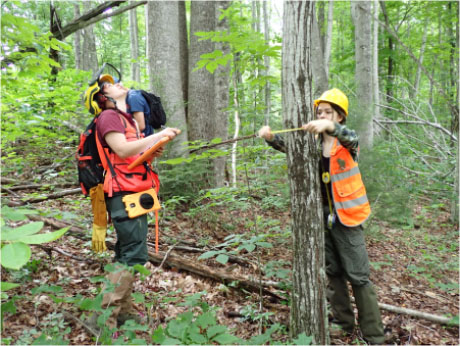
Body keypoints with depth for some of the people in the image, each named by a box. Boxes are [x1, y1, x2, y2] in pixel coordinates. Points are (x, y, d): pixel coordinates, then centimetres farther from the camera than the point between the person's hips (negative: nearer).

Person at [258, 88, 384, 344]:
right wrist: (271, 136, -30)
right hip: (324, 217, 5)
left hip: (346, 217, -5)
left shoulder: (348, 143, -7)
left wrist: (331, 127, -51)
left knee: (358, 277, 0)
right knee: (333, 273, 14)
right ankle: (344, 324, 30)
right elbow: (290, 146, -9)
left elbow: (350, 137, -30)